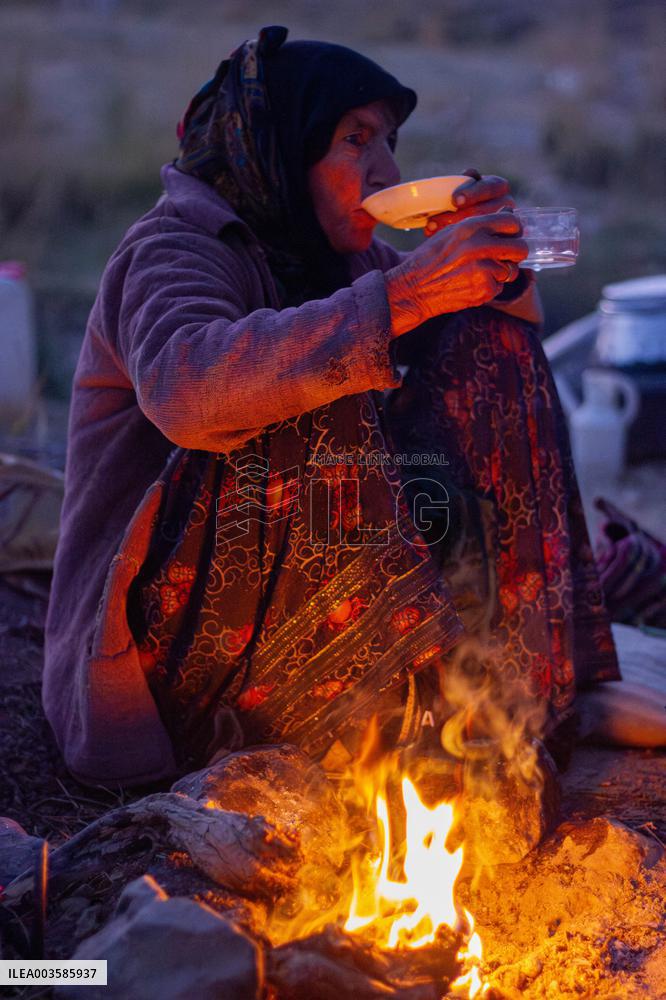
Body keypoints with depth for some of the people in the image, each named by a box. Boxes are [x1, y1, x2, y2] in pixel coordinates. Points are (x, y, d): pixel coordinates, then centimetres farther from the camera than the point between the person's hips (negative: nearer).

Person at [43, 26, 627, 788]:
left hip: (293, 606, 7)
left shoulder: (342, 262, 11)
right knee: (325, 410, -30)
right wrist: (398, 296, -38)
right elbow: (186, 389, -35)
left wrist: (492, 263, -9)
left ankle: (550, 687, -9)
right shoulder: (172, 250, -12)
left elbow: (510, 323, 13)